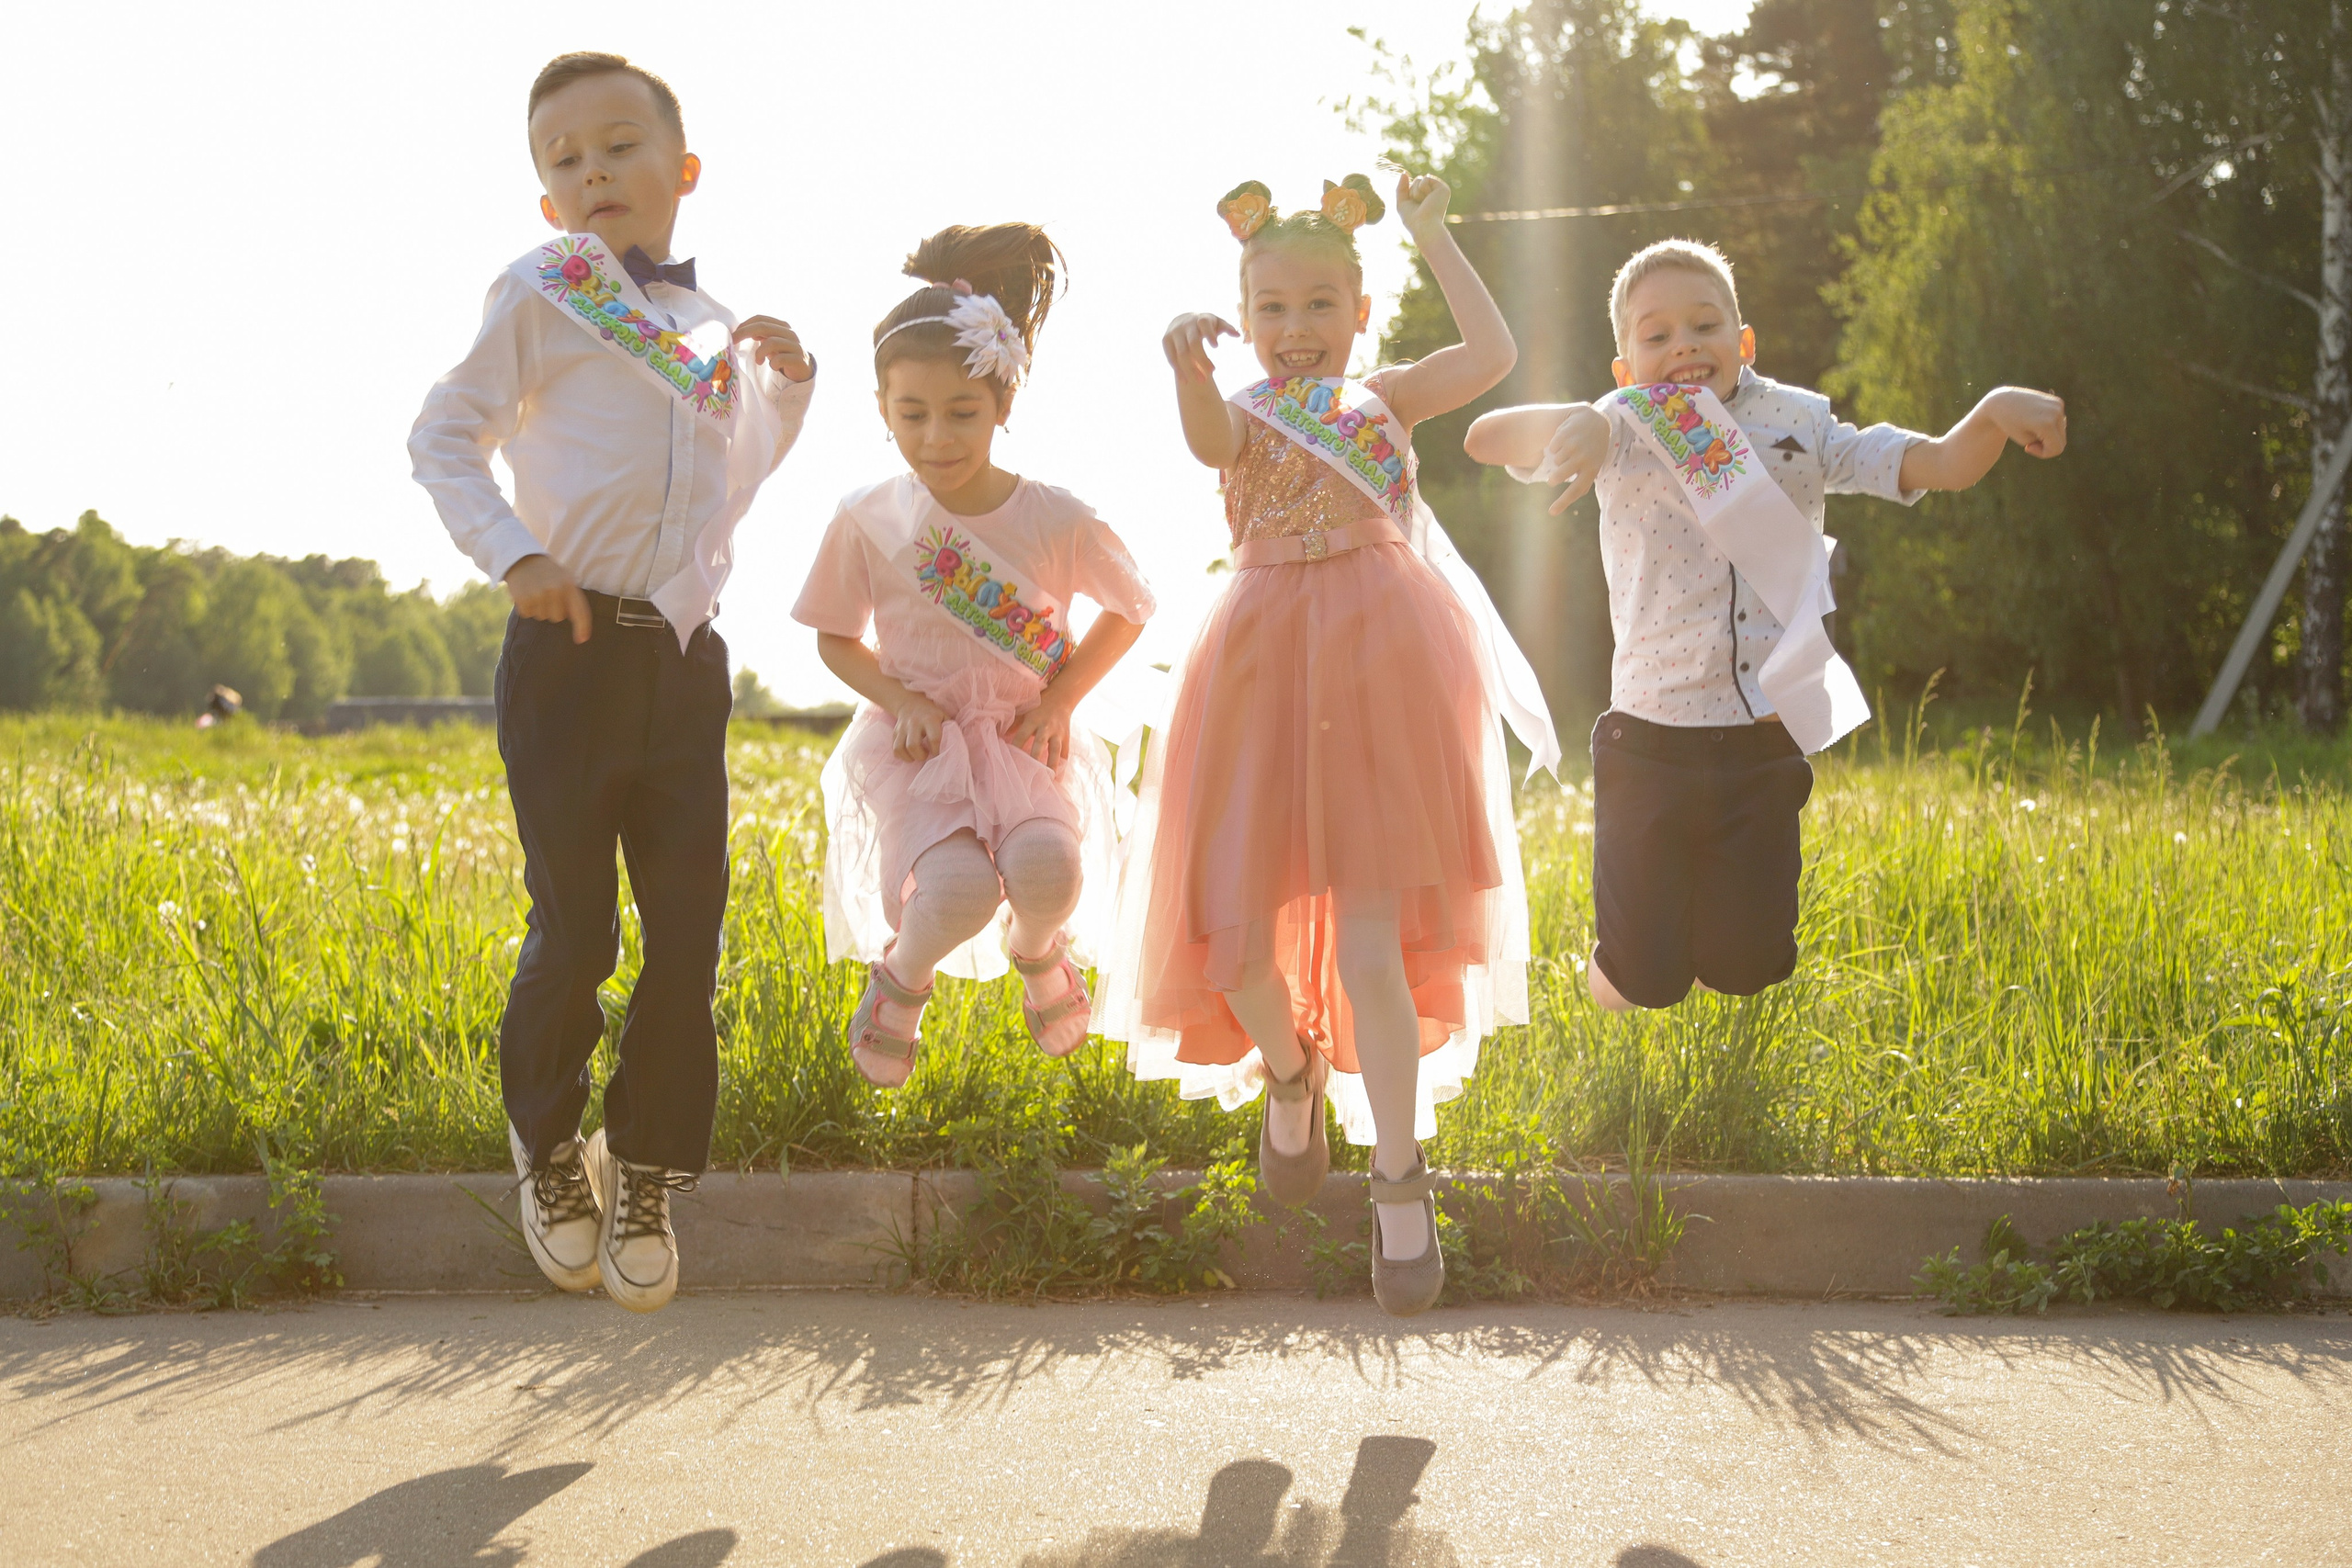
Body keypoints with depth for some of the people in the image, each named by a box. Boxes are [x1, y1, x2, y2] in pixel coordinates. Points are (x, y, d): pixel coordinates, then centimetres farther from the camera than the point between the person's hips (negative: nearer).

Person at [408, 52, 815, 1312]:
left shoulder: (715, 331, 16)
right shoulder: (543, 294, 0)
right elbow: (444, 438, 0)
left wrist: (786, 383, 13)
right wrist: (514, 555, -14)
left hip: (685, 660, 4)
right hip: (571, 649, -4)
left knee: (687, 930, 2)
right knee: (574, 927, -2)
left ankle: (647, 1169, 17)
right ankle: (546, 1148, 22)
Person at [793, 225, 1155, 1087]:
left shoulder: (1059, 520, -8)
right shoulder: (868, 519, -6)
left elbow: (1127, 610, 9)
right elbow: (836, 637, 8)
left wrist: (1060, 700, -3)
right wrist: (899, 698, -10)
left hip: (1023, 741, 1)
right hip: (919, 743, 0)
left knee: (1047, 867, -31)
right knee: (959, 887, -29)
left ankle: (1037, 950, 8)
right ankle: (901, 976, 7)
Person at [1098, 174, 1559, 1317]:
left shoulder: (1385, 400, 12)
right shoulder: (1247, 413, 5)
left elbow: (1493, 353, -2)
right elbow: (1208, 441, -20)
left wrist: (1432, 236, 4)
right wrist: (1189, 367, -42)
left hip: (1378, 673, -1)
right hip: (1266, 672, 1)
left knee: (1370, 943, -5)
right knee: (1233, 935, -2)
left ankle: (1400, 1184, 5)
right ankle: (1287, 1072, 32)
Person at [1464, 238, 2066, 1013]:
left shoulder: (1797, 426, 3)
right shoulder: (1623, 436, -3)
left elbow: (1942, 466, 0)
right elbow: (1483, 440, -15)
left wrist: (1994, 413, -21)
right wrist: (1571, 422, -36)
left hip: (1764, 751, 2)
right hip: (1652, 745, -2)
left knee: (1747, 970, 7)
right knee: (1640, 982, 1)